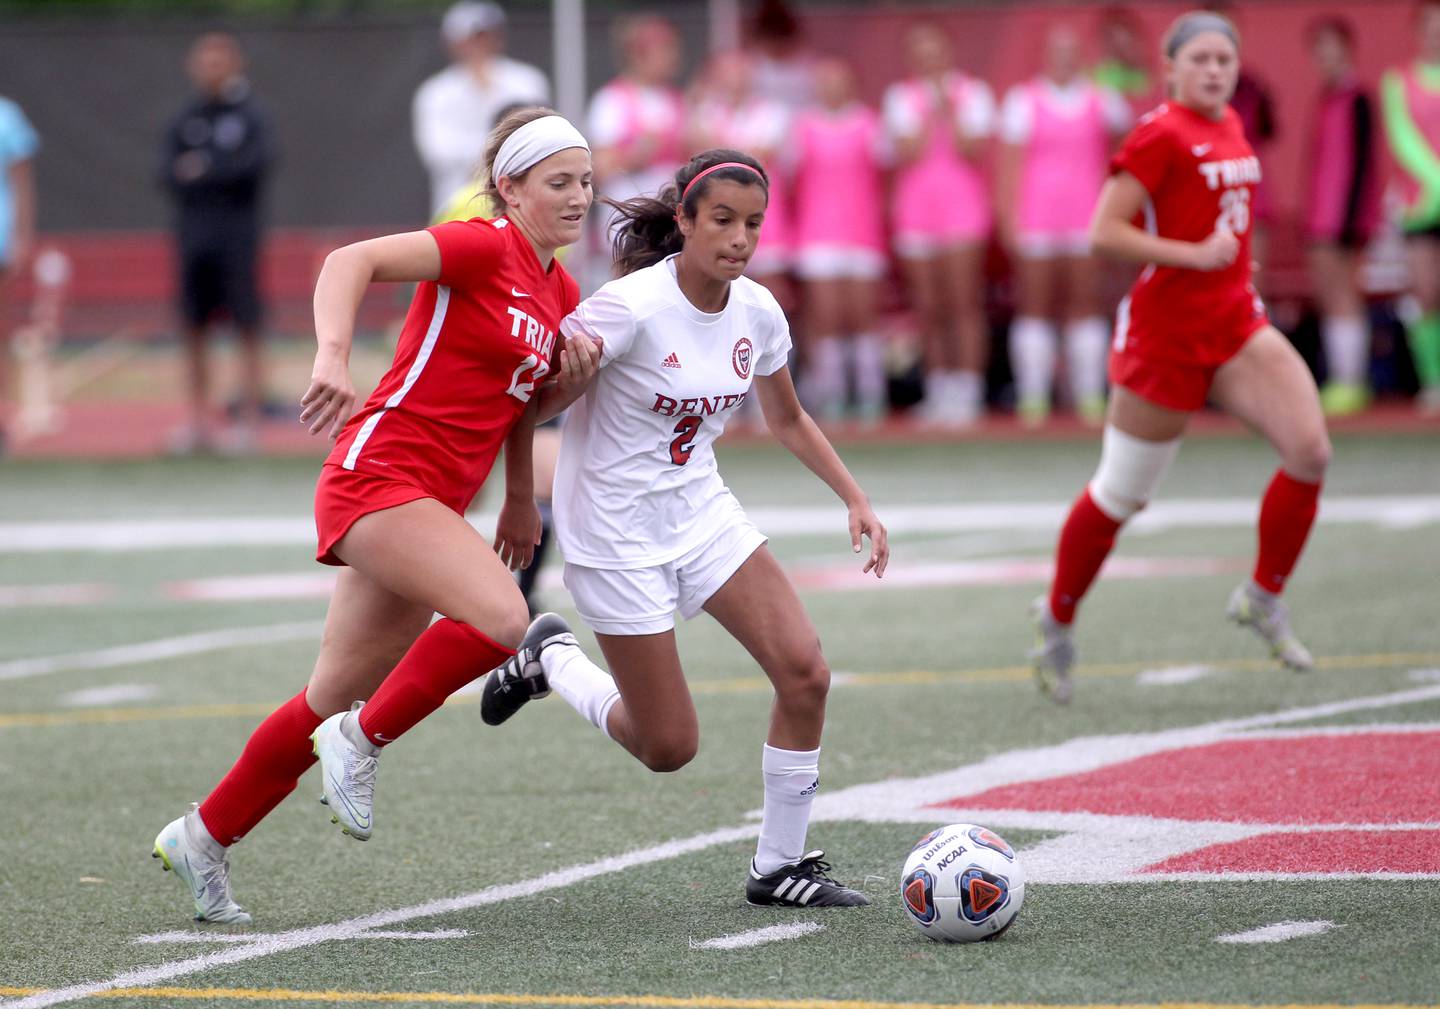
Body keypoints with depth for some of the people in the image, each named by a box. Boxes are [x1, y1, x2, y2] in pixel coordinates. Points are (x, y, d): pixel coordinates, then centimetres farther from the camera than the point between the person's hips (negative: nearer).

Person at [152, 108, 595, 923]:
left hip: (432, 504, 9)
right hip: (380, 474, -9)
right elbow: (354, 262, -22)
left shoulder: (561, 294, 14)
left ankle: (205, 839, 25)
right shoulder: (484, 247, -11)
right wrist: (334, 356, -37)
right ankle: (365, 740, -8)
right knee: (501, 618, -28)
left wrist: (521, 501, 28)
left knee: (339, 701, 12)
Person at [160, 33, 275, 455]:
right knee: (194, 329, 6)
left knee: (247, 326, -5)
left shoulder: (248, 115, -1)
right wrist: (226, 177, -11)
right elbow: (168, 172, 2)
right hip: (193, 234, 4)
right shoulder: (186, 119, 11)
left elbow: (260, 161, -16)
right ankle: (199, 422, 12)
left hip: (237, 234, -4)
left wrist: (205, 169, -14)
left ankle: (250, 421, -4)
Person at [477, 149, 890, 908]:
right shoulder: (631, 307, -23)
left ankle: (779, 867, 5)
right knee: (668, 747, -2)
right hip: (617, 532, -6)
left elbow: (787, 420, 14)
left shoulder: (757, 312, -2)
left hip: (702, 513, 6)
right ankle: (550, 661, 26)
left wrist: (855, 498, 8)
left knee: (805, 672, -11)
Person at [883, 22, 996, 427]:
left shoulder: (972, 92, 5)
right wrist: (930, 115, -6)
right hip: (915, 208, 2)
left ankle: (966, 393, -12)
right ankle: (937, 390, 9)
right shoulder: (900, 97, 10)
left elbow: (972, 148, -6)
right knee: (929, 309, 2)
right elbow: (907, 153, -2)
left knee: (964, 302, -11)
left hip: (962, 207, -2)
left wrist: (950, 109, -10)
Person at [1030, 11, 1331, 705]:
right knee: (1120, 496, 4)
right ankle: (1057, 620, 25)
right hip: (1165, 330, -7)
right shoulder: (1161, 135, -14)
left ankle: (1263, 597, 5)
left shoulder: (1230, 127, 10)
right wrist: (1193, 255, -24)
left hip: (1235, 322, 7)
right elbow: (1105, 233, -19)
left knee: (1309, 451, -12)